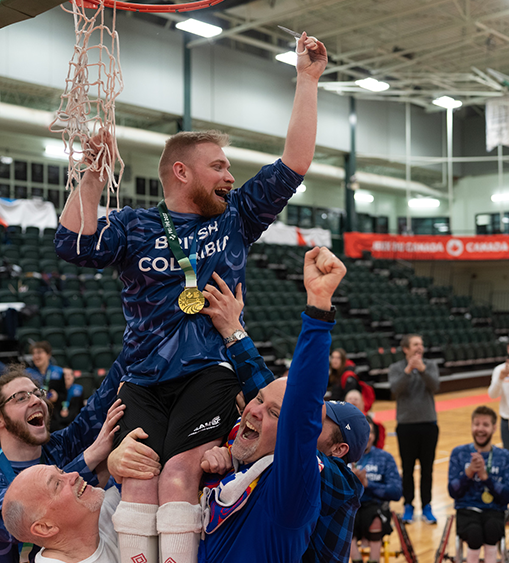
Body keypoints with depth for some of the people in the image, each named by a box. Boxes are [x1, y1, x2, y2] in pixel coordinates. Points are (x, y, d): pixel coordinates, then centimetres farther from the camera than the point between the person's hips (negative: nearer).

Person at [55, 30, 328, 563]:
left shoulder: (235, 217, 15)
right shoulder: (134, 225, 11)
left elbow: (294, 162, 12)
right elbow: (74, 245, -5)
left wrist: (307, 79, 12)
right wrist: (92, 179, -11)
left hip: (210, 373, 0)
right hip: (143, 381, 1)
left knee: (179, 471, -20)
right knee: (138, 478, -17)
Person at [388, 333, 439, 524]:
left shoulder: (430, 365, 2)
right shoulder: (396, 368, -1)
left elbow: (434, 387, -14)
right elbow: (395, 390, -17)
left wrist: (422, 369, -27)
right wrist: (408, 370, -27)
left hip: (429, 424, 1)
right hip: (406, 425, -1)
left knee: (427, 469, 8)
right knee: (407, 469, 7)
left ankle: (426, 507, 18)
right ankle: (408, 506, 19)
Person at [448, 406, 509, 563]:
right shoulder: (459, 453, 5)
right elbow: (453, 492, 1)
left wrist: (485, 476, -16)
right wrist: (469, 472, -15)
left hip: (494, 510, 0)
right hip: (467, 509, 0)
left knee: (492, 528, -35)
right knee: (474, 532, -34)